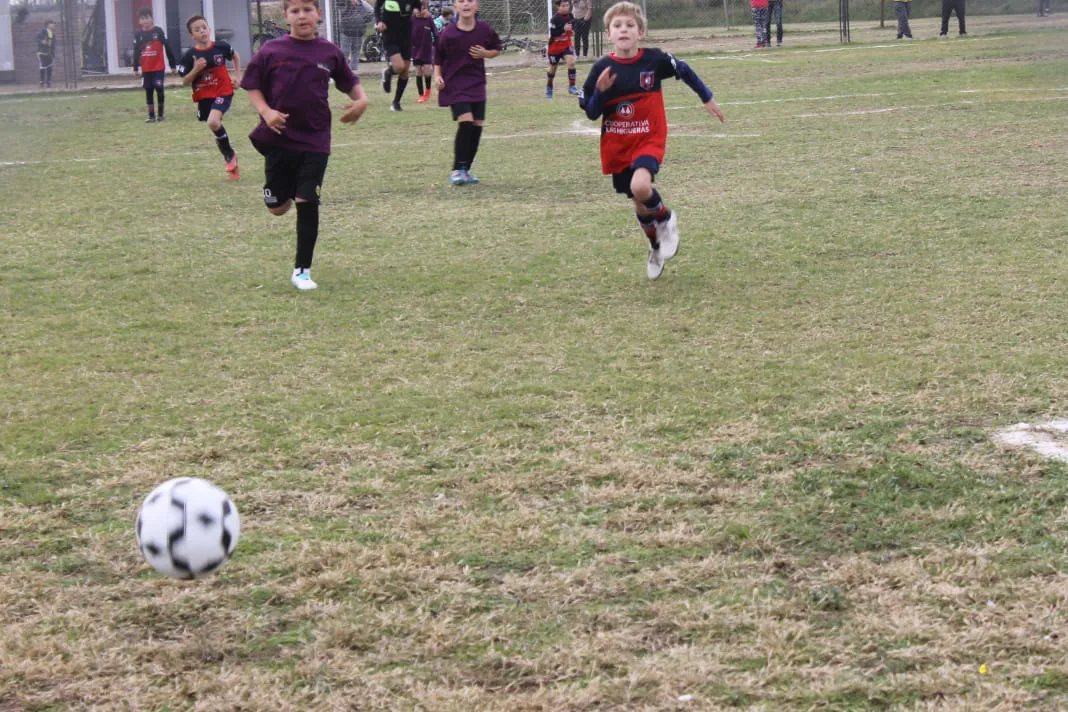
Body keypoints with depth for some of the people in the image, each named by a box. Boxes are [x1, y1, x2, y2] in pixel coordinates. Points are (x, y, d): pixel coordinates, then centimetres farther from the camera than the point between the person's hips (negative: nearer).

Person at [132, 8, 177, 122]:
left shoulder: (158, 31, -4)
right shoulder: (138, 34, 2)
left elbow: (167, 48, 0)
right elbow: (136, 52, 6)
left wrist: (172, 65, 0)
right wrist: (135, 69, 3)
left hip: (159, 68, -3)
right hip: (146, 69, 3)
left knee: (159, 89, -4)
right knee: (148, 91, 4)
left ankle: (161, 114, 9)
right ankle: (151, 116, 8)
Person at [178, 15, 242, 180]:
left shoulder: (221, 47, -8)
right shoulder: (189, 56, -11)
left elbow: (235, 56, 15)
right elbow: (185, 82, -7)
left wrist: (238, 76, 9)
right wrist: (196, 70, -23)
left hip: (223, 92, -2)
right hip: (204, 96, 3)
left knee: (213, 122, -25)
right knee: (216, 127, 12)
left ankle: (230, 156, -4)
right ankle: (230, 160, 31)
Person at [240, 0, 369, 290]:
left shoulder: (329, 52, 0)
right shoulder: (271, 51, -4)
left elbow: (349, 82, 13)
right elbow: (252, 87, 3)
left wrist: (361, 99, -7)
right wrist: (266, 112, -14)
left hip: (315, 142, 0)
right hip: (279, 138, 0)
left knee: (307, 203, -6)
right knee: (277, 208, 7)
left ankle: (302, 270, 6)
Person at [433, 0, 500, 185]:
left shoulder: (485, 30, -4)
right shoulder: (448, 33, -11)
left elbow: (496, 49, 12)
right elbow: (438, 58, 2)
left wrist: (485, 53, -8)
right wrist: (437, 76, -11)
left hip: (477, 84, 4)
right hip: (454, 85, -4)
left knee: (477, 126, 3)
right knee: (465, 121, -19)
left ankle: (465, 170, 18)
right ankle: (457, 170, -10)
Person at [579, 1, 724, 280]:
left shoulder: (654, 59, -11)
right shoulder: (602, 68, -8)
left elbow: (683, 71, 8)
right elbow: (591, 113, -3)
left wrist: (707, 98, 18)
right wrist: (601, 91, -22)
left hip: (649, 139, -2)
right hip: (617, 146, 2)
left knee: (640, 186, -30)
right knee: (640, 205, 12)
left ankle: (666, 220, 3)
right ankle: (656, 248, 42)